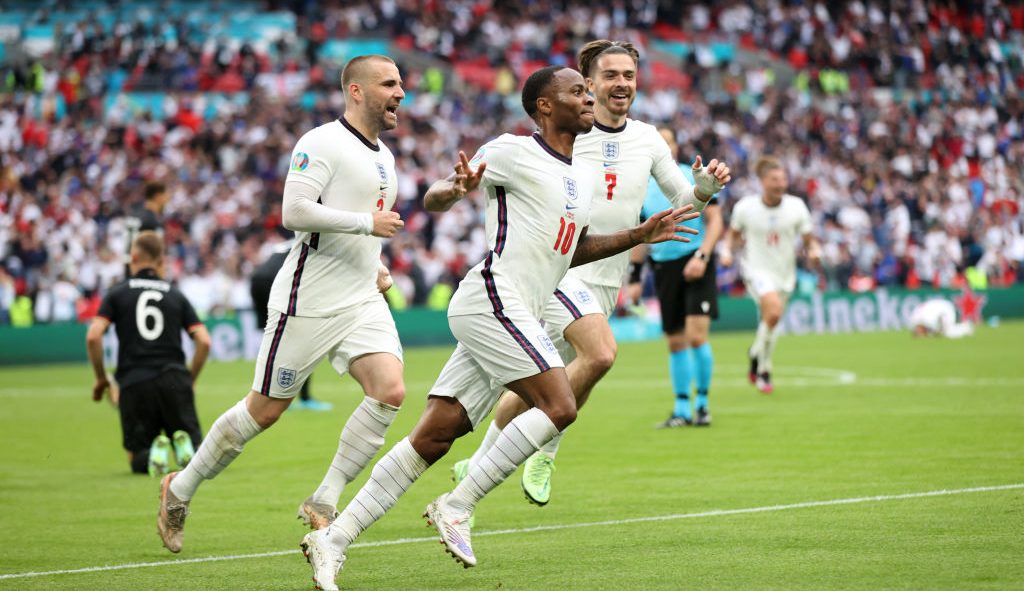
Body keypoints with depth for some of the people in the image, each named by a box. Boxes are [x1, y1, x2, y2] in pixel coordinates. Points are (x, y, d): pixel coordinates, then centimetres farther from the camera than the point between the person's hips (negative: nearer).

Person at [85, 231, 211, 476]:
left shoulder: (117, 293, 8)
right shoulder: (176, 295, 13)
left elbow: (93, 337, -6)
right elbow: (204, 341, 4)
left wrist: (101, 378, 8)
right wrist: (189, 381, 16)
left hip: (134, 384, -1)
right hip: (174, 379, 1)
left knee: (138, 460, 13)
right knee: (195, 452, 11)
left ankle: (152, 455, -24)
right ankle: (184, 444, -26)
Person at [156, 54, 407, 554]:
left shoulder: (383, 157, 17)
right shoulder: (322, 143, -12)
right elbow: (294, 212, -23)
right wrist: (368, 223, -21)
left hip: (363, 302, 7)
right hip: (308, 301, -7)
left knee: (390, 391, -16)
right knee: (264, 409, 2)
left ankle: (324, 502, -7)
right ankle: (181, 489, 22)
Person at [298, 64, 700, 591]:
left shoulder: (583, 177, 20)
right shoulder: (513, 152, -5)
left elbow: (571, 250, 32)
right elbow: (432, 199, -6)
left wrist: (641, 235, 24)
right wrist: (457, 188, -29)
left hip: (517, 316, 8)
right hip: (492, 298, -8)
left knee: (433, 438, 3)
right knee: (559, 406, -17)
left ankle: (334, 538, 3)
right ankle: (456, 507, -10)